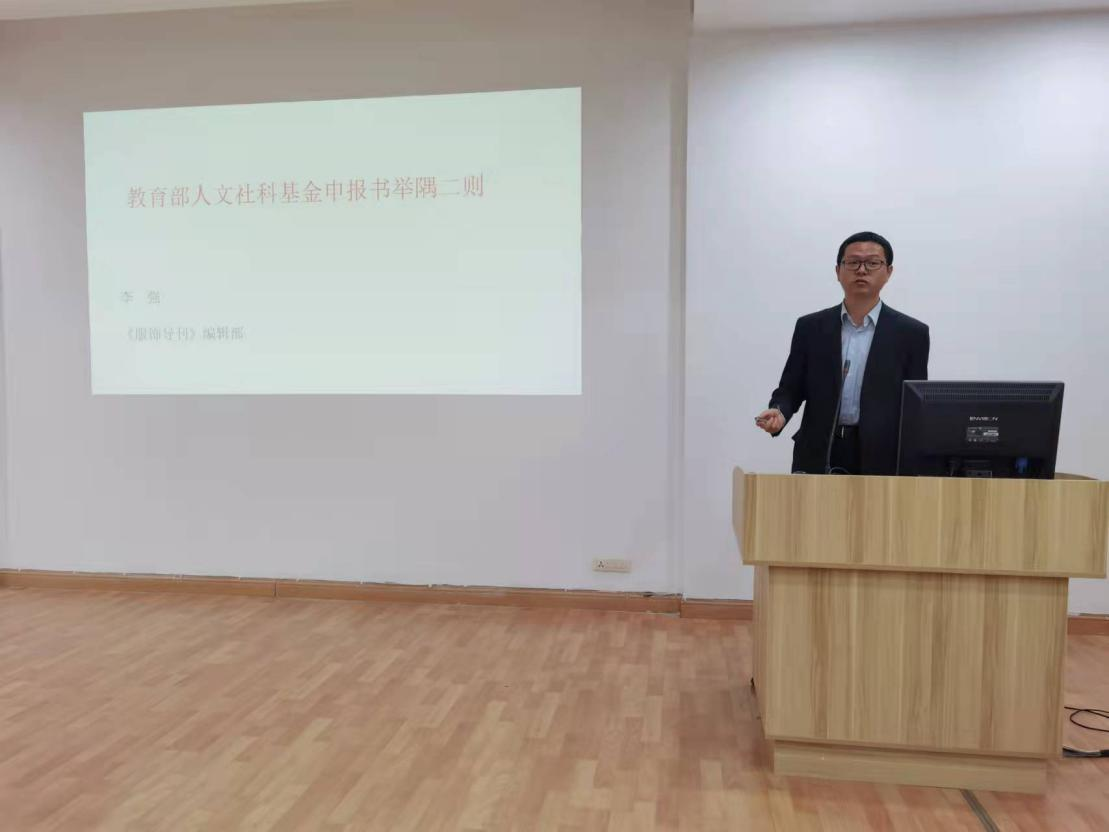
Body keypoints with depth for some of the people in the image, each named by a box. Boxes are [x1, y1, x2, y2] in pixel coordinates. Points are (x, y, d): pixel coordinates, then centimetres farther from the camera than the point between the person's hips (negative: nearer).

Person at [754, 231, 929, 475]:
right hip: (818, 458, 1)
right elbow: (791, 389, 8)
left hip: (880, 461, -1)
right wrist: (779, 413, -14)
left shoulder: (911, 333, 3)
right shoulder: (810, 327, 7)